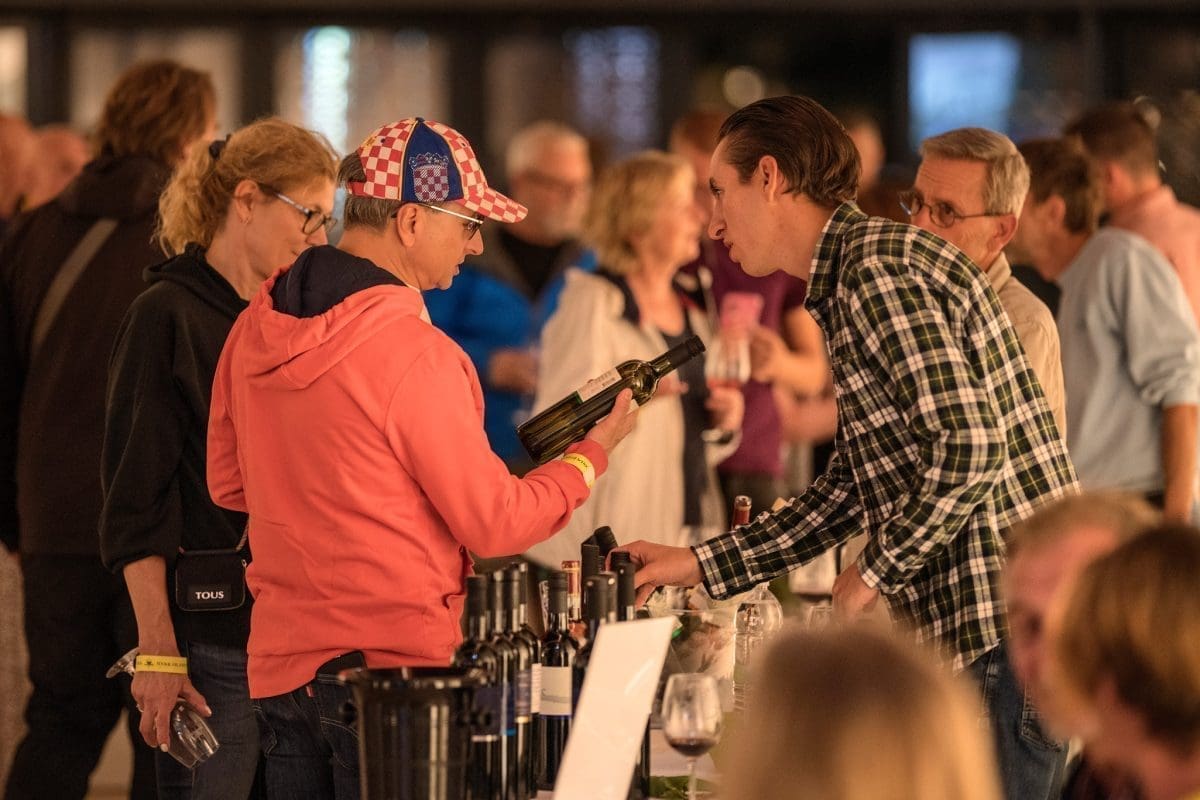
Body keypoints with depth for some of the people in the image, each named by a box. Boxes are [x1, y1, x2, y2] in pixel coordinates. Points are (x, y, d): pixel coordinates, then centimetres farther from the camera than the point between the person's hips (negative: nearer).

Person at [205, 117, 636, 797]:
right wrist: (592, 455, 3)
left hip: (278, 668, 7)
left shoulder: (254, 330, 5)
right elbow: (495, 524, -11)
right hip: (391, 665, -7)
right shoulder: (412, 353, -18)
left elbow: (228, 484, 16)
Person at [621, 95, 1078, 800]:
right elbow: (851, 490, 25)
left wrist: (877, 571, -11)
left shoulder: (879, 270, -13)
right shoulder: (852, 275, 21)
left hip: (1009, 622, -10)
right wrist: (698, 565, 21)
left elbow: (968, 446, -22)